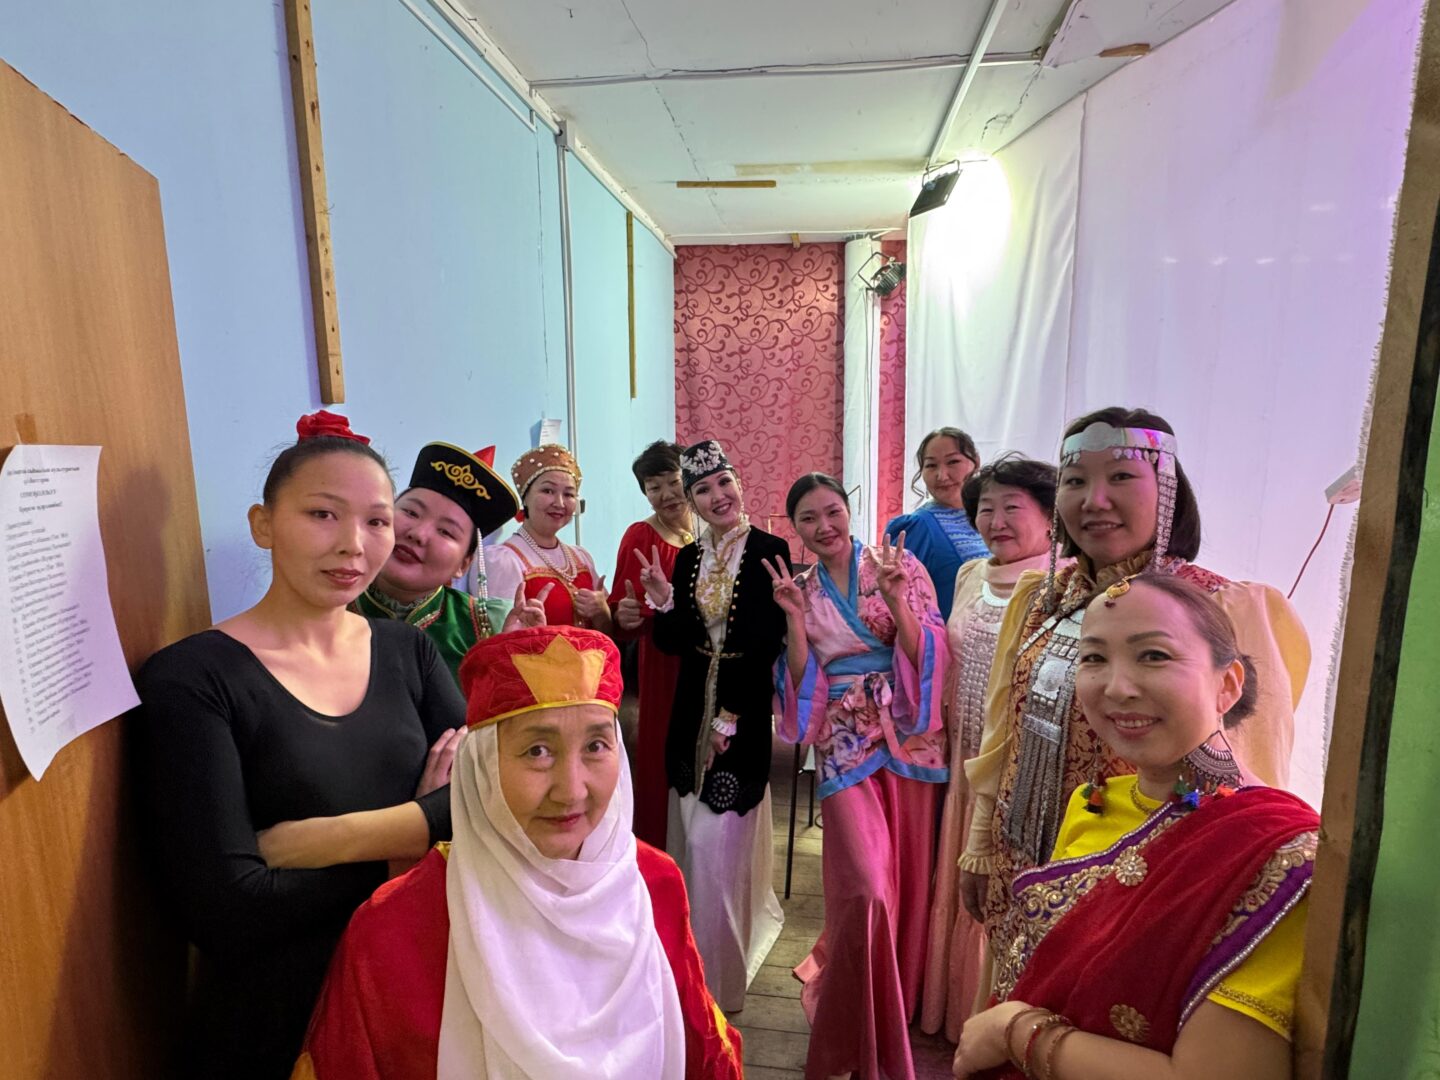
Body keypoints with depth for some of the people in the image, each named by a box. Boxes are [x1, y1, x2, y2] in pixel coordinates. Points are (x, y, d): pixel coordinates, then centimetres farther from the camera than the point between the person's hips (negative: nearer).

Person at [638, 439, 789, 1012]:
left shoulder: (770, 551, -11)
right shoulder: (687, 558, 6)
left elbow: (769, 644, -13)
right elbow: (674, 644, 5)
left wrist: (733, 716, -12)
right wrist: (662, 602, -13)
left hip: (745, 714, -5)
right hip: (693, 715, 5)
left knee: (716, 841, 0)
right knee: (698, 839, 16)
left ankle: (719, 976, 22)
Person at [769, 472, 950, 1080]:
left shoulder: (900, 566, -1)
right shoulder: (799, 590, 5)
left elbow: (927, 655, -5)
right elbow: (800, 681, 1)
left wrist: (896, 599, -21)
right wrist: (794, 619, -12)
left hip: (909, 737, 0)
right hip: (846, 746, 0)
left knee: (906, 877, 10)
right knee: (866, 887, -8)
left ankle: (899, 1002, 39)